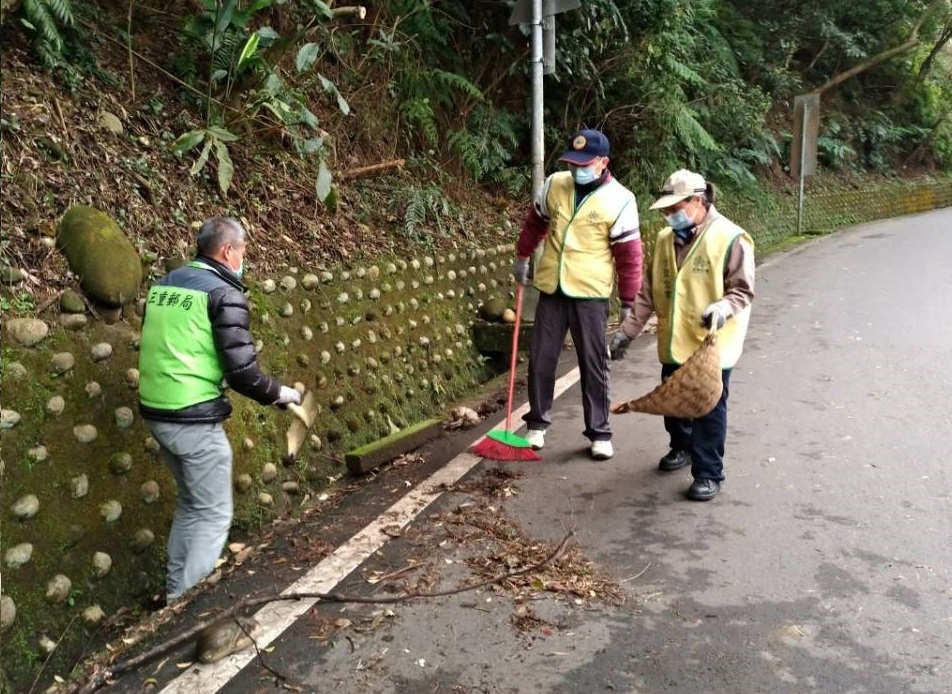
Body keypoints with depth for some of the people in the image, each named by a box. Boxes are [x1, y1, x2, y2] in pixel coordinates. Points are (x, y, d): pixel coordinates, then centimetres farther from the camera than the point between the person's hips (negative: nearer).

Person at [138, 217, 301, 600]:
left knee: (191, 503, 24)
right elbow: (242, 371, -17)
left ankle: (176, 591, 32)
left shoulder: (163, 285, 11)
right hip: (195, 419, -8)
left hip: (156, 411, 8)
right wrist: (279, 393, -1)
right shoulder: (224, 293, -13)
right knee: (213, 515, 5)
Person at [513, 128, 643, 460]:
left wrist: (628, 302, -6)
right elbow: (535, 222, 17)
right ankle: (537, 423, 25)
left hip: (590, 295, -3)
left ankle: (599, 433, 16)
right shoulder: (554, 184, 1)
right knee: (540, 359, 9)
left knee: (594, 364, 4)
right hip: (551, 289, 4)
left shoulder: (620, 201, -11)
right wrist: (522, 257, 21)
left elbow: (629, 255, -8)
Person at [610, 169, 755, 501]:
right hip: (674, 344, 6)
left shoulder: (730, 238, -13)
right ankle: (682, 447, 44)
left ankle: (708, 473, 14)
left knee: (709, 410, 2)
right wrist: (627, 331, 5)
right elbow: (648, 293, 9)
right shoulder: (666, 240, 6)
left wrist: (723, 307, -32)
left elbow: (742, 290, -11)